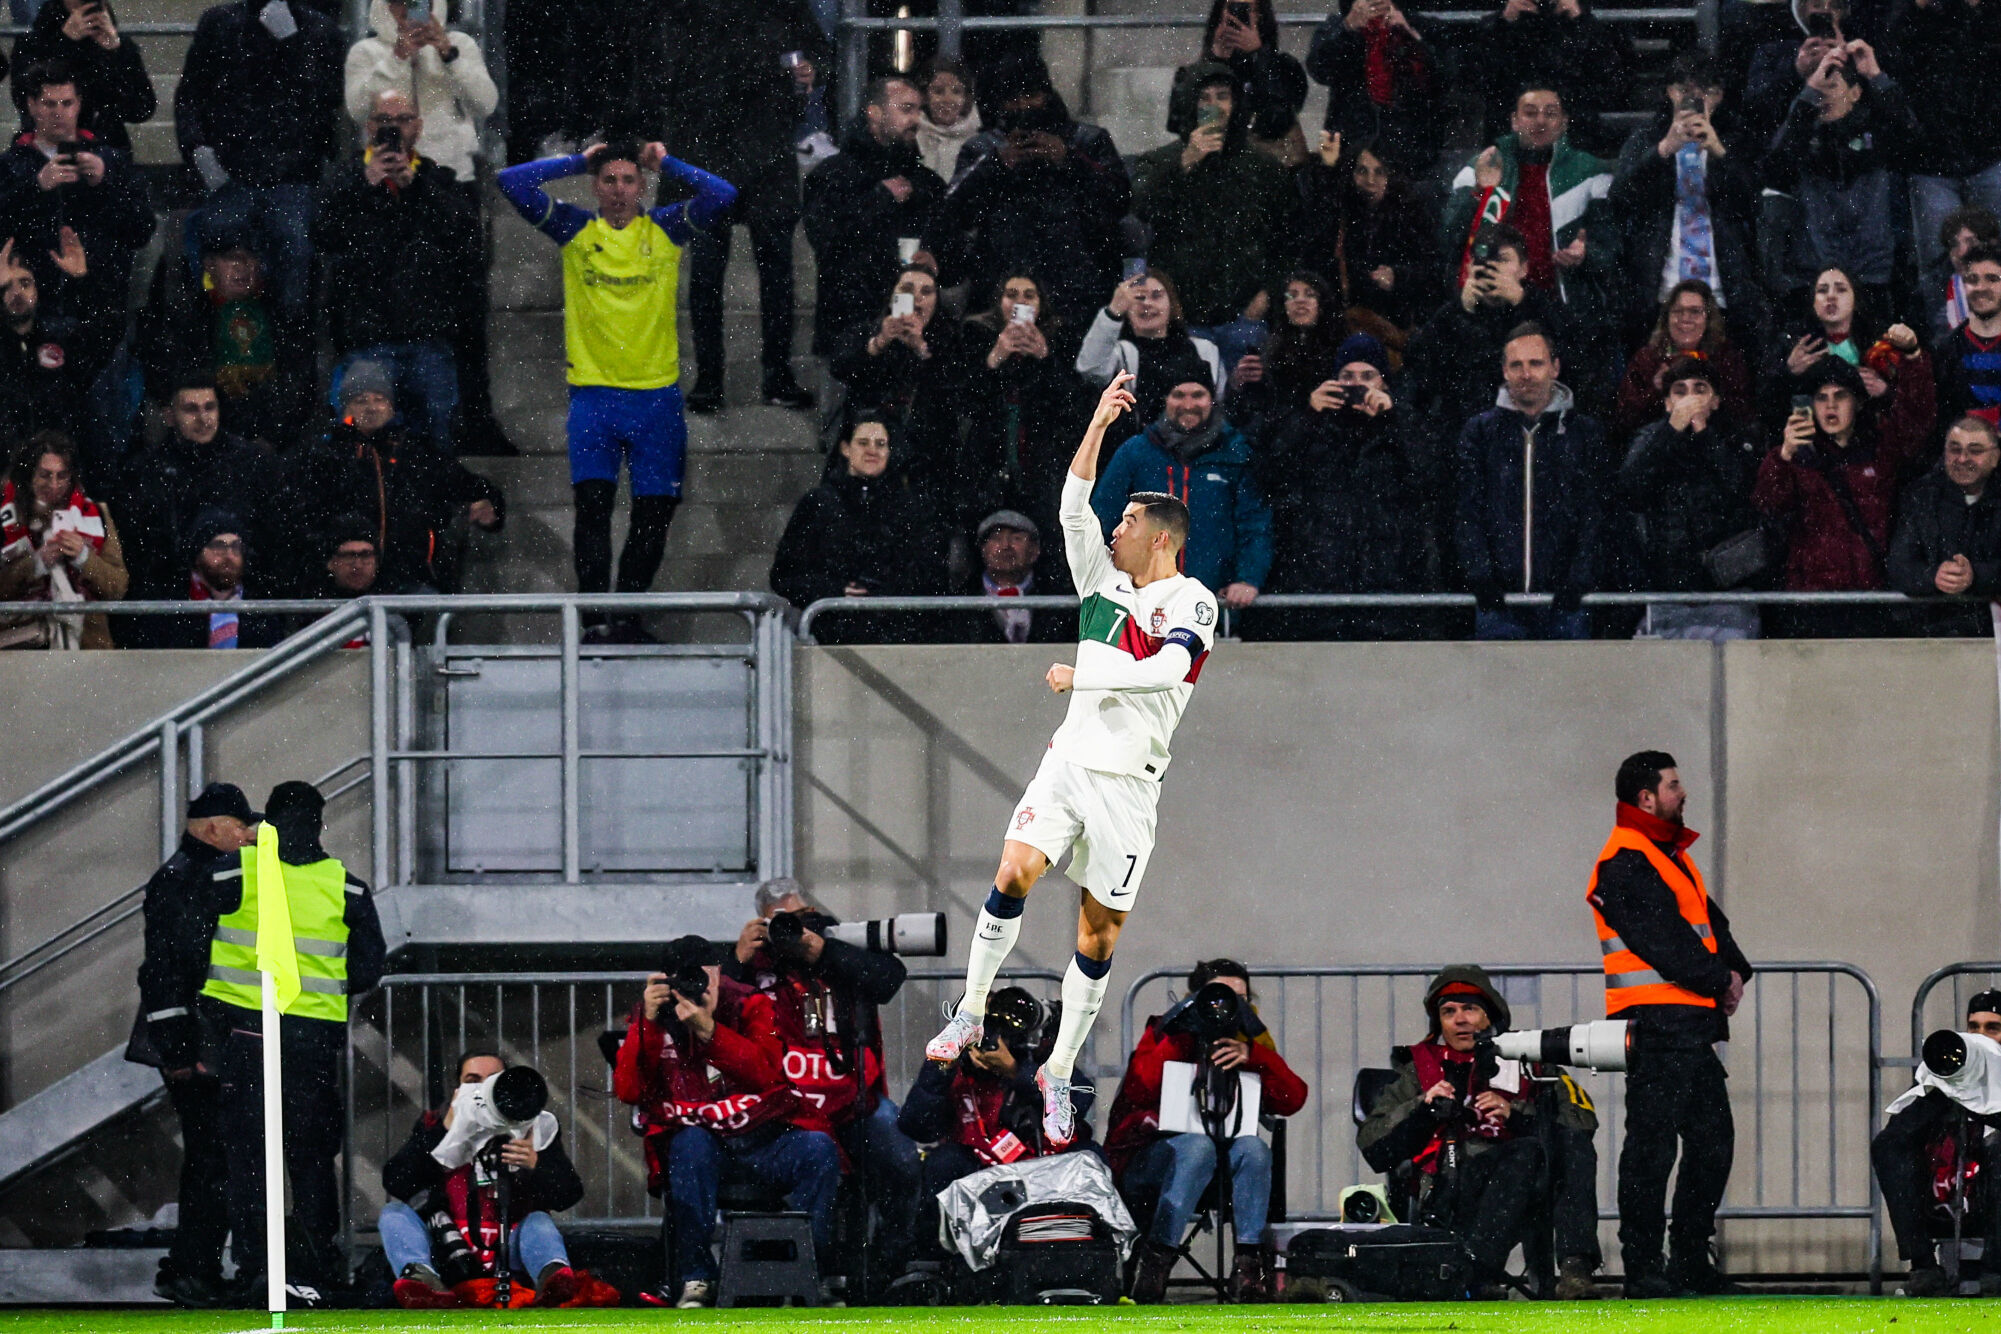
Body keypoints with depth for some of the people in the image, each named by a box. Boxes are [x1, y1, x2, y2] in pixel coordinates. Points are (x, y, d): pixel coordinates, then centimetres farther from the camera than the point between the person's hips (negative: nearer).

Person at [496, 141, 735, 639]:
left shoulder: (665, 229, 6)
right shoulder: (574, 230, 5)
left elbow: (722, 196, -4)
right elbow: (512, 183, 0)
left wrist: (666, 163, 2)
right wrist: (578, 161, 4)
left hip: (656, 393, 1)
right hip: (593, 392, -1)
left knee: (655, 510, 3)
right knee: (592, 500, -12)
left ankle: (630, 614, 15)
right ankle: (594, 614, -15)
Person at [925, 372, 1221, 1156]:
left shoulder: (1192, 603, -4)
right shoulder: (1105, 583, 13)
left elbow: (1168, 670, -20)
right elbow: (1074, 508, 4)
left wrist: (1082, 677, -14)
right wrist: (1099, 423, -2)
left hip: (1129, 785, -4)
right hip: (1071, 762, 4)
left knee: (1100, 930, 0)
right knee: (1013, 875, -17)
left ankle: (1059, 1071, 10)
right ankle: (970, 1016, -5)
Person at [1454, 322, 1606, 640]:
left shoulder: (1586, 433, 10)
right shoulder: (1481, 432, 12)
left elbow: (1594, 516, 5)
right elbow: (1468, 513, 6)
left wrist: (1579, 579, -9)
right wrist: (1480, 573, -9)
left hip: (1563, 600, 0)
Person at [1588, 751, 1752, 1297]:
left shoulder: (1668, 856, 21)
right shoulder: (1625, 863, -11)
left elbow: (1710, 922, 19)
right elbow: (1663, 941, -18)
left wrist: (1732, 972, 1)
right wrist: (1719, 980, -10)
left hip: (1695, 1025, 10)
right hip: (1657, 1025, -10)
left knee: (1712, 1138, 14)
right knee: (1652, 1143, -9)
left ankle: (1690, 1258, 21)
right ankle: (1642, 1267, -8)